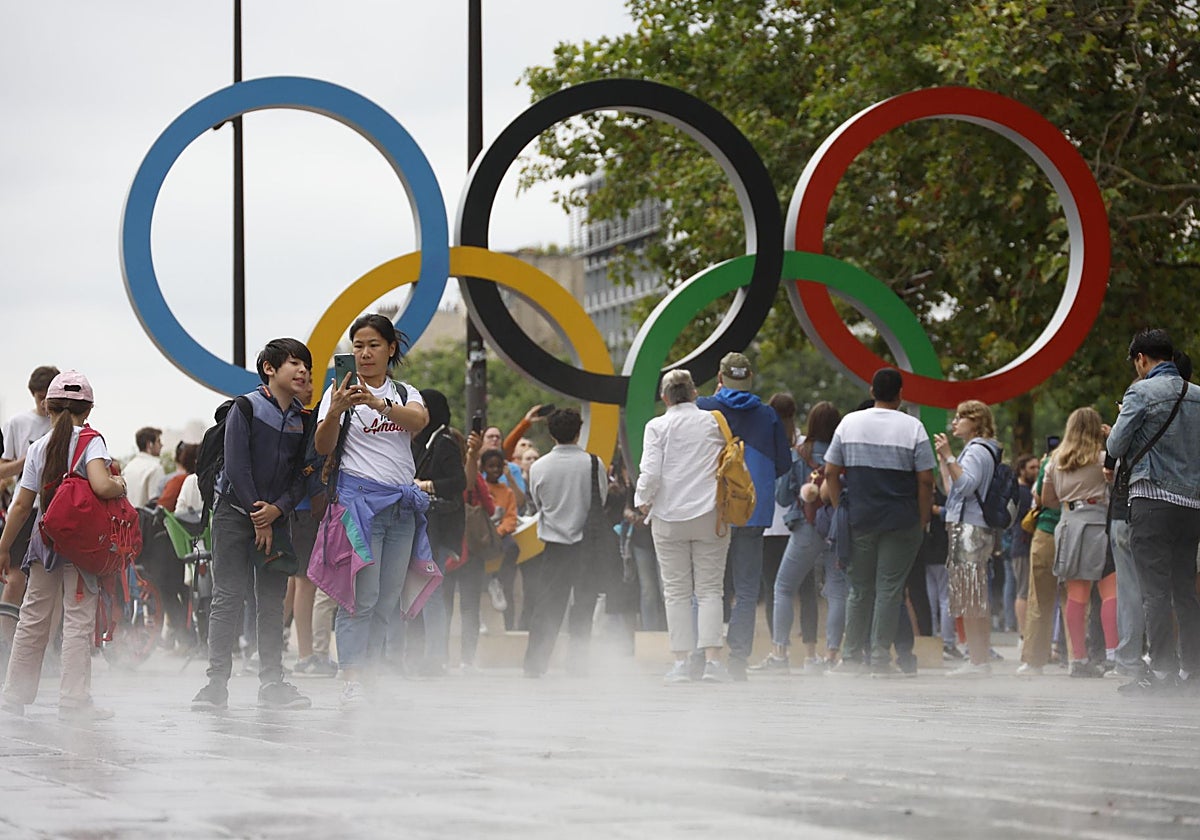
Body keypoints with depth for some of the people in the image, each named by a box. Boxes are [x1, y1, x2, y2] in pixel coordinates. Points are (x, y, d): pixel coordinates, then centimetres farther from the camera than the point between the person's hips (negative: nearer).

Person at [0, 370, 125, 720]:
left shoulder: (38, 448, 3)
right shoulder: (90, 442, -9)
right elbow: (101, 487, -26)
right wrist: (120, 486, -4)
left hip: (45, 542, 4)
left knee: (33, 619, 12)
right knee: (78, 622, -1)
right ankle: (74, 701, -3)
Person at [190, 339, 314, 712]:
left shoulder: (303, 421, 8)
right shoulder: (247, 407, -7)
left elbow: (300, 477, 6)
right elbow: (236, 466, -11)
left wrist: (277, 510, -12)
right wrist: (257, 520, -12)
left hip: (276, 517, 5)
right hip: (235, 511, -5)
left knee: (273, 602, 4)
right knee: (228, 597, -7)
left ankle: (272, 682, 7)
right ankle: (216, 683, -7)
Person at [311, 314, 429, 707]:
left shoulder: (405, 393, 13)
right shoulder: (341, 391, 3)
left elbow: (419, 420, -11)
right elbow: (322, 446, -9)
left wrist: (380, 405, -31)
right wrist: (334, 412, -30)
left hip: (402, 503, 4)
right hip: (360, 494, -4)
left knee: (389, 597, 4)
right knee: (362, 595, -13)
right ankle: (351, 683, -16)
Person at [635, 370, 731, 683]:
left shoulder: (658, 426, -3)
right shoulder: (714, 422, 2)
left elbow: (650, 472, -9)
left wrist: (643, 501, 7)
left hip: (669, 518, -1)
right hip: (710, 516, 1)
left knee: (676, 591, 5)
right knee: (710, 589, 2)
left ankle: (680, 662, 1)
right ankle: (712, 660, -8)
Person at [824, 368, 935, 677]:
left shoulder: (849, 423, 5)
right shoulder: (912, 428, -4)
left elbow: (830, 473, 5)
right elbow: (925, 480, -7)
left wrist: (841, 511, 12)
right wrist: (922, 520, 1)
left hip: (858, 520, 3)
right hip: (901, 523, -3)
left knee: (860, 589, 11)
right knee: (889, 588, 0)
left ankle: (851, 656, 12)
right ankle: (880, 657, -2)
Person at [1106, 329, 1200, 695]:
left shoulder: (1142, 392, -7)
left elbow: (1116, 447, -5)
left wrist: (1121, 425, 15)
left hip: (1154, 499, -6)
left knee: (1155, 590, -7)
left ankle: (1162, 670, -11)